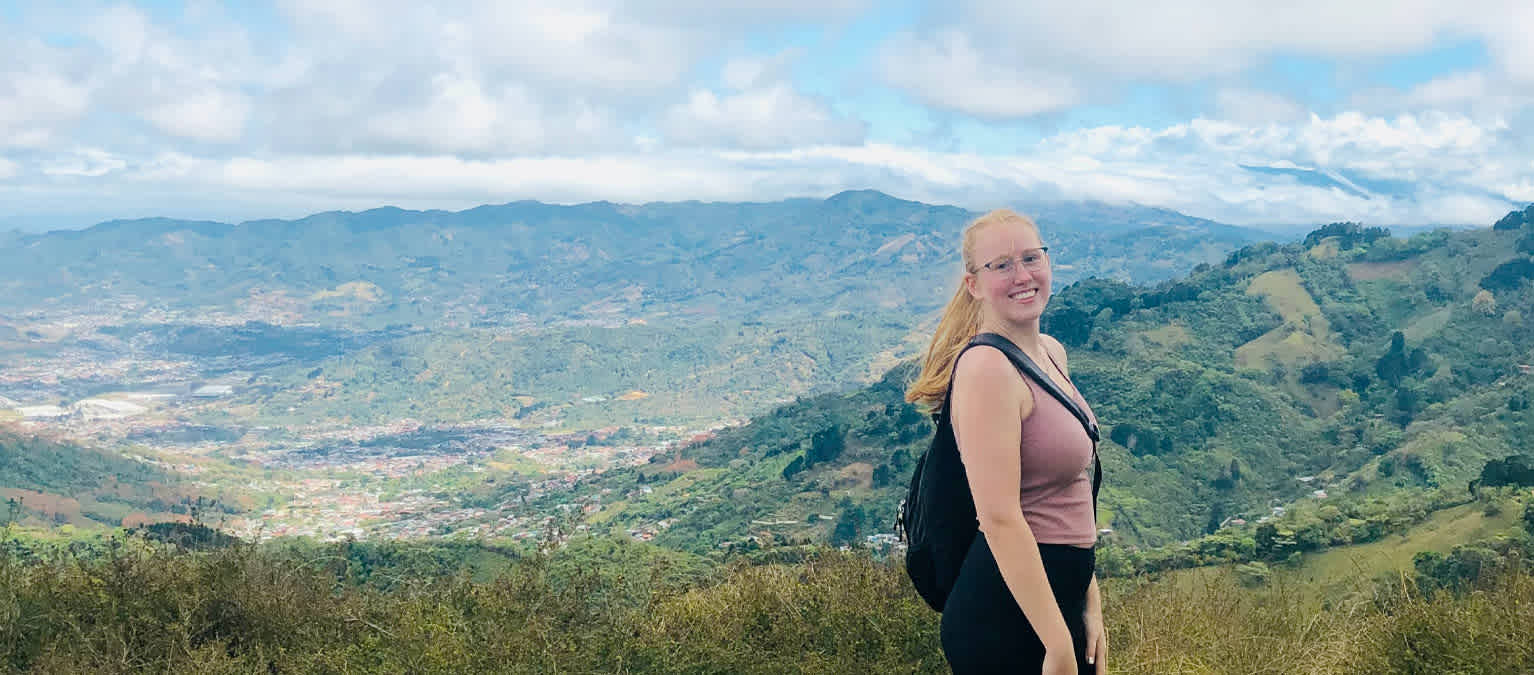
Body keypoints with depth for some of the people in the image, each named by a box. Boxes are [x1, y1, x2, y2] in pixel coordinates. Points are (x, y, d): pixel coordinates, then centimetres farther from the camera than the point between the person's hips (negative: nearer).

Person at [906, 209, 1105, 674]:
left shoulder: (1051, 353, 9)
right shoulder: (987, 366, -18)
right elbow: (1000, 519, -23)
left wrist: (1090, 600, 13)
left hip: (1057, 597, 9)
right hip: (1008, 617, -8)